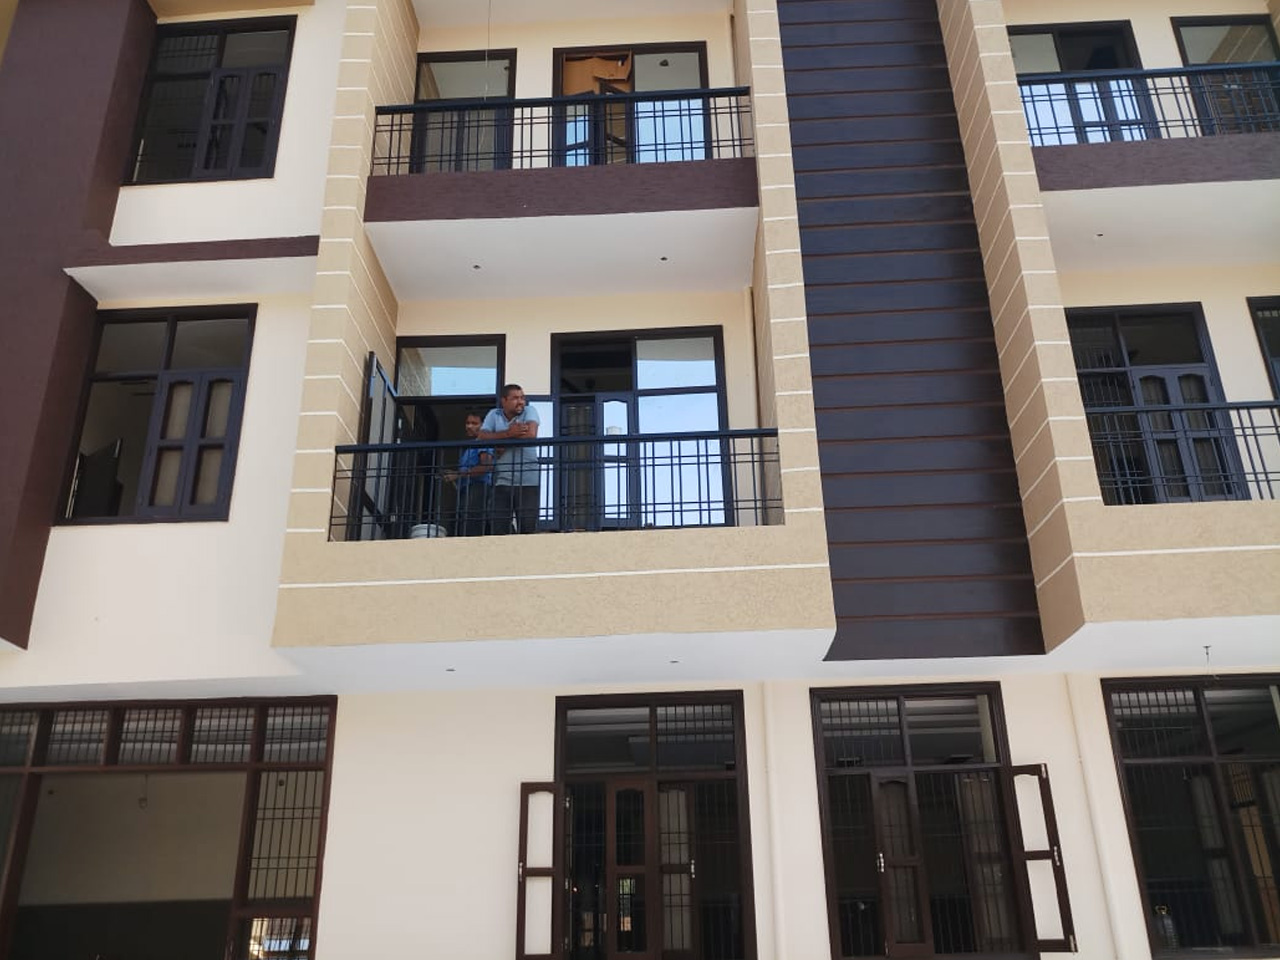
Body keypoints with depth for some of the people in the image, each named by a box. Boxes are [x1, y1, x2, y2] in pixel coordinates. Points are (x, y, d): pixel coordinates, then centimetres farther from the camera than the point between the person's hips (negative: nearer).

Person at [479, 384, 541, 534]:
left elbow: (531, 434, -17)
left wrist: (503, 440, -8)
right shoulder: (494, 415, 9)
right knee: (499, 528, 2)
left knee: (528, 528, -3)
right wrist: (509, 433, -18)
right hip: (502, 481, 2)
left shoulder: (529, 411, 2)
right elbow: (483, 437, -7)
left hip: (527, 482, -2)